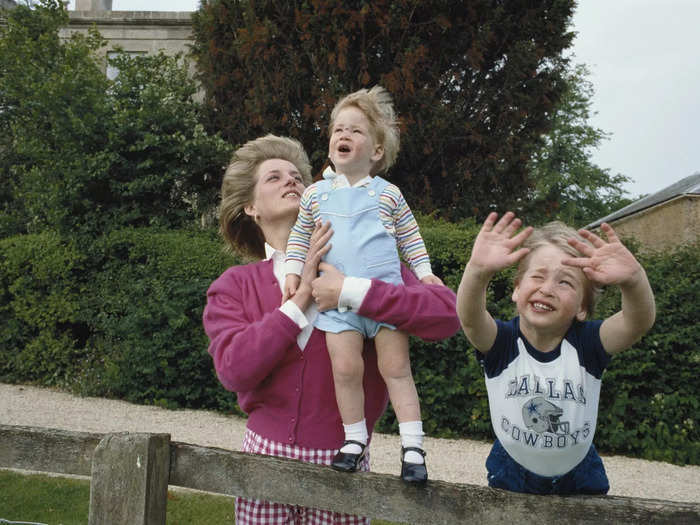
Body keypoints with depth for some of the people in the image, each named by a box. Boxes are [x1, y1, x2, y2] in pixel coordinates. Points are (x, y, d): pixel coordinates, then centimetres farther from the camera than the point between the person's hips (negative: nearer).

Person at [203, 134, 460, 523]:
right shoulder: (234, 286, 1)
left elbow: (446, 314, -15)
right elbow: (234, 369, -15)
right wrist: (301, 296, -16)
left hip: (340, 462, -1)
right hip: (266, 455, 1)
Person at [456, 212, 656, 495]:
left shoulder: (586, 342, -20)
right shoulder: (501, 340, -21)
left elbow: (639, 321, -39)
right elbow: (470, 318, -44)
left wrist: (633, 278, -61)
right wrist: (478, 270, -65)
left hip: (577, 477, 1)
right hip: (511, 474, 0)